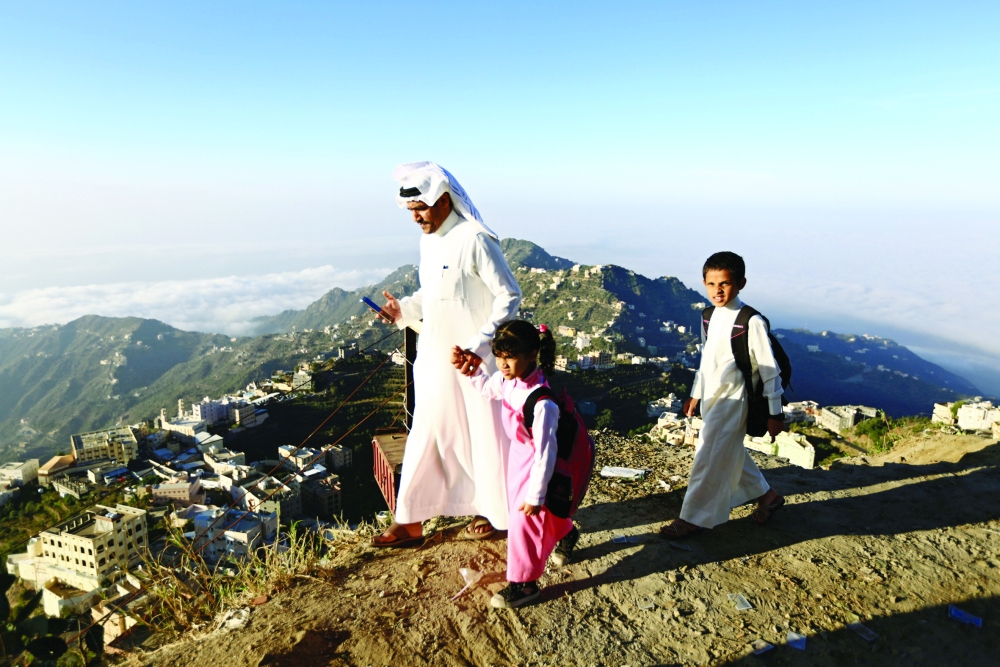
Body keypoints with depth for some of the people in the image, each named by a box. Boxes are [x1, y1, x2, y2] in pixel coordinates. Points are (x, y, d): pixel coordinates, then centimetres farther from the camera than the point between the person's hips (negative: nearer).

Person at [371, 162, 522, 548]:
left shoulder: (475, 240, -18)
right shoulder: (428, 240, 7)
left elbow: (509, 296, -17)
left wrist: (478, 346, -24)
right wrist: (405, 310, 0)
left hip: (473, 361, -8)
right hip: (435, 359, 8)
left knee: (484, 438, 9)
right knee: (426, 437, 13)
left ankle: (498, 514, 31)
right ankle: (411, 523, 25)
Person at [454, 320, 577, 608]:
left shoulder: (541, 403, -38)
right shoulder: (509, 380, -14)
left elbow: (545, 453, -30)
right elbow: (487, 388, 12)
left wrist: (536, 495, -23)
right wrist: (466, 367, -3)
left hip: (536, 464, -9)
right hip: (518, 455, 9)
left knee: (525, 520, 3)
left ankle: (524, 584, 26)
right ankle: (566, 533, 59)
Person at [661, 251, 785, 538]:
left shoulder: (751, 322, -19)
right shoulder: (711, 316, 3)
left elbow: (769, 369, -13)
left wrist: (775, 413, -9)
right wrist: (695, 394, 21)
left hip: (732, 402, -8)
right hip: (711, 399, 8)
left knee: (709, 458, -2)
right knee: (730, 455, 21)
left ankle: (693, 518, 13)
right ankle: (767, 495, 42)